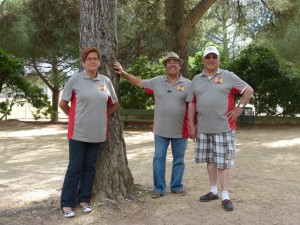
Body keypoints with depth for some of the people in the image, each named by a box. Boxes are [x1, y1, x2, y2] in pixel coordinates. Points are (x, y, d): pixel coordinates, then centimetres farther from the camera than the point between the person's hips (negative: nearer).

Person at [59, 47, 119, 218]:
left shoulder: (106, 81, 4)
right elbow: (63, 103, 2)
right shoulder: (75, 79, -5)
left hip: (97, 132, 3)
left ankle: (84, 199, 23)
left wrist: (103, 116, 11)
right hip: (78, 132, -3)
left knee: (90, 167, 11)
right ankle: (67, 203, 12)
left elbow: (115, 103, 16)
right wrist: (75, 116, 9)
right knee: (75, 167, 1)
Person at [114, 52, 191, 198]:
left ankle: (176, 186, 26)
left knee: (178, 159, 11)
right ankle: (159, 188, 19)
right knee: (159, 158, 7)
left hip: (180, 130, -1)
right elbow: (139, 82, 10)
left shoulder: (187, 84, -2)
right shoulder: (157, 81, 3)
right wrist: (123, 73, 0)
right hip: (161, 129, 1)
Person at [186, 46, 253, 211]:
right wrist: (191, 125, 6)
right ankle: (213, 191, 25)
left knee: (223, 162, -1)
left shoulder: (228, 76, 0)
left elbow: (248, 90, 3)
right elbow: (191, 104, 10)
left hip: (223, 127, -3)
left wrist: (239, 108, -4)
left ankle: (225, 196, 5)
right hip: (203, 128, 4)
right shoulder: (196, 80, 9)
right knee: (210, 160, 12)